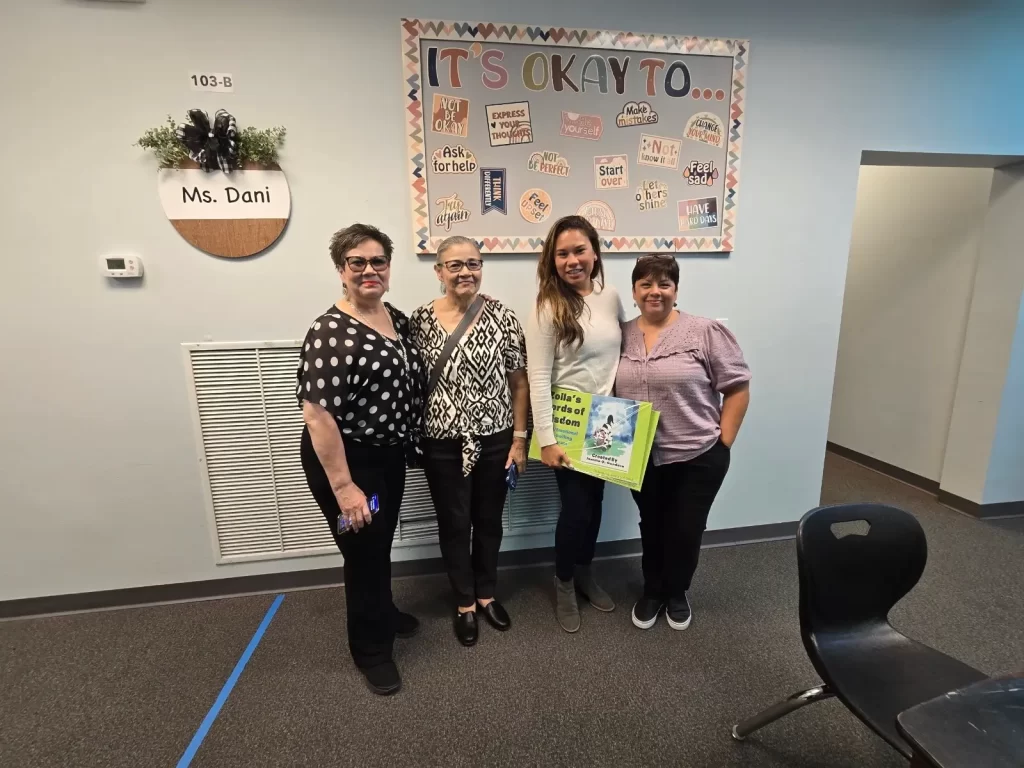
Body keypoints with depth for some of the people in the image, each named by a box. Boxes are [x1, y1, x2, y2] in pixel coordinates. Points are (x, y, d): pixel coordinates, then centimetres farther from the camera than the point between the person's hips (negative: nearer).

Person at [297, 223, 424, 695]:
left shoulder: (398, 319, 3)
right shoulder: (330, 333, -22)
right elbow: (316, 413, -24)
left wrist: (405, 443, 16)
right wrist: (343, 486, -23)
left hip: (390, 454, 8)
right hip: (346, 460, -7)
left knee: (382, 543, 25)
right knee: (364, 552, 8)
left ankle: (383, 613, 50)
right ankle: (372, 649, 32)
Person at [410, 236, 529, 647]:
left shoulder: (502, 316, -5)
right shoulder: (421, 320, -3)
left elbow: (519, 382, -2)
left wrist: (519, 438, -3)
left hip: (494, 439, 1)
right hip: (443, 444, 0)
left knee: (489, 520, 17)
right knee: (454, 524, 13)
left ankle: (486, 594, 41)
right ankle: (464, 602, 36)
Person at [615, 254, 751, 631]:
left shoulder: (706, 332, -10)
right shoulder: (622, 336, 2)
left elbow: (737, 387, -7)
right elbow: (610, 391, 9)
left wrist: (723, 442, -9)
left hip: (698, 456, -3)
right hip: (642, 458, 3)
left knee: (686, 530, 12)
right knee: (652, 527, 19)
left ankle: (676, 593, 39)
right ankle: (652, 591, 41)